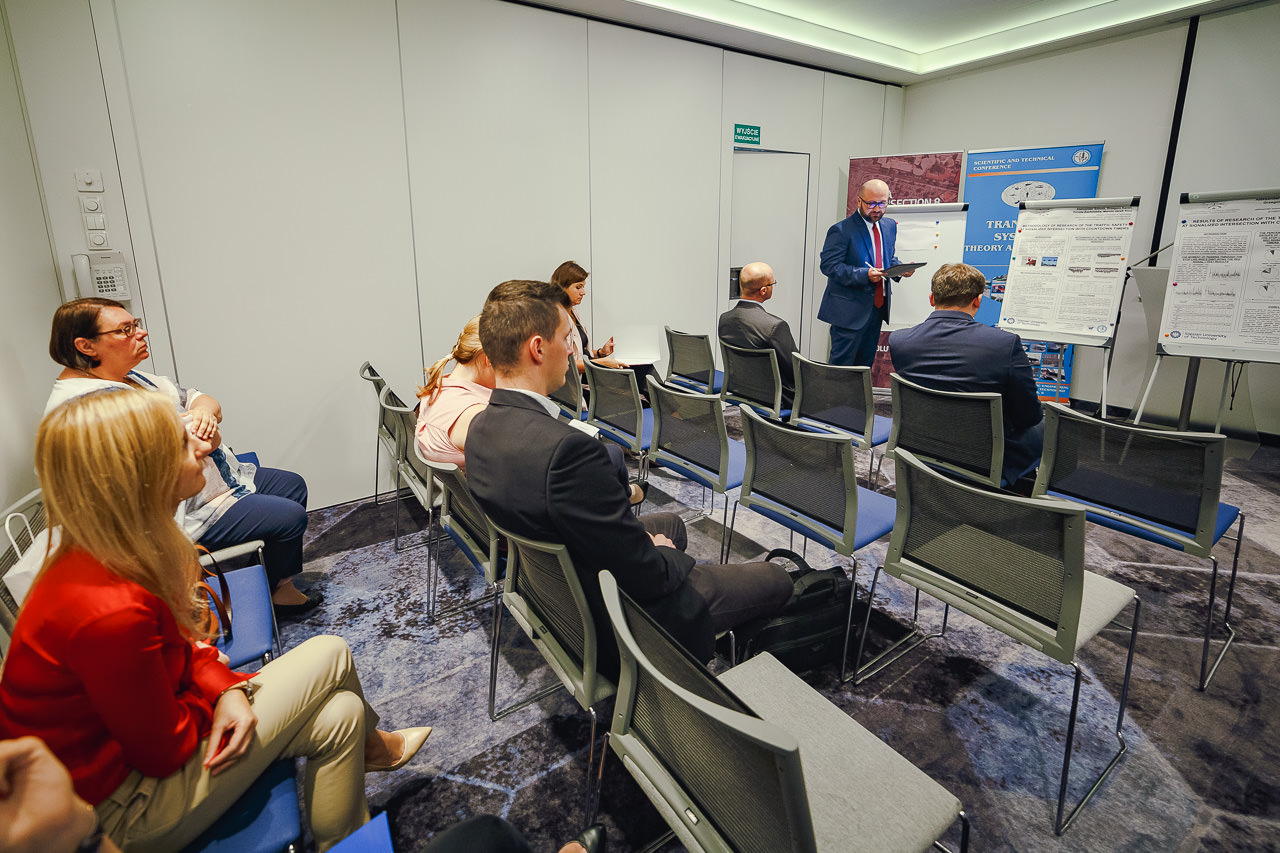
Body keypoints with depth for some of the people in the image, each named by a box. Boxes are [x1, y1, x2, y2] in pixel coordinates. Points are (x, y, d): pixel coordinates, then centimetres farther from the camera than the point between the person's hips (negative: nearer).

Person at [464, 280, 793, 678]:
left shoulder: (481, 428, -8)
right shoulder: (567, 450, -38)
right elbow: (646, 575, -29)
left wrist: (640, 537, 3)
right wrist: (664, 553, -6)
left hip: (555, 591, 9)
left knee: (672, 522, 32)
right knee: (776, 580, 8)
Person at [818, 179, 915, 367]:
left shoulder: (890, 226, 12)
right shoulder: (841, 230, -11)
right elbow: (828, 265, -17)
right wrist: (864, 275, -27)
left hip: (878, 307, 7)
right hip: (850, 310, -7)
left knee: (866, 364, 14)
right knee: (842, 366, -4)